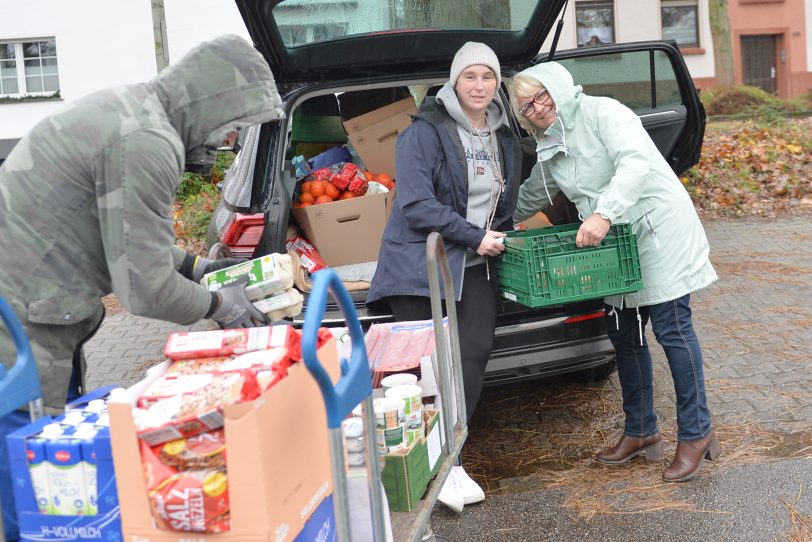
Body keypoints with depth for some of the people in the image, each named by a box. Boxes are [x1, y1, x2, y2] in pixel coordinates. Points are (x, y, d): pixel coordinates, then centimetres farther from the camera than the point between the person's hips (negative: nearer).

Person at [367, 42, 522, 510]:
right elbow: (416, 203, -18)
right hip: (422, 265, -6)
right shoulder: (426, 132, -9)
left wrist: (499, 235, 10)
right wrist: (474, 236, -16)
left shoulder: (505, 138, 14)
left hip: (477, 267, 6)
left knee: (474, 355, -4)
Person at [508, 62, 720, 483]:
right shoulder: (549, 149, 13)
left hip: (658, 230, -8)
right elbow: (530, 197, 30)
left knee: (672, 330, -5)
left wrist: (604, 213, -35)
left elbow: (635, 161, -26)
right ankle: (641, 432, 24)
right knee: (624, 336, 10)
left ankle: (696, 434, 6)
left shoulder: (601, 112, -11)